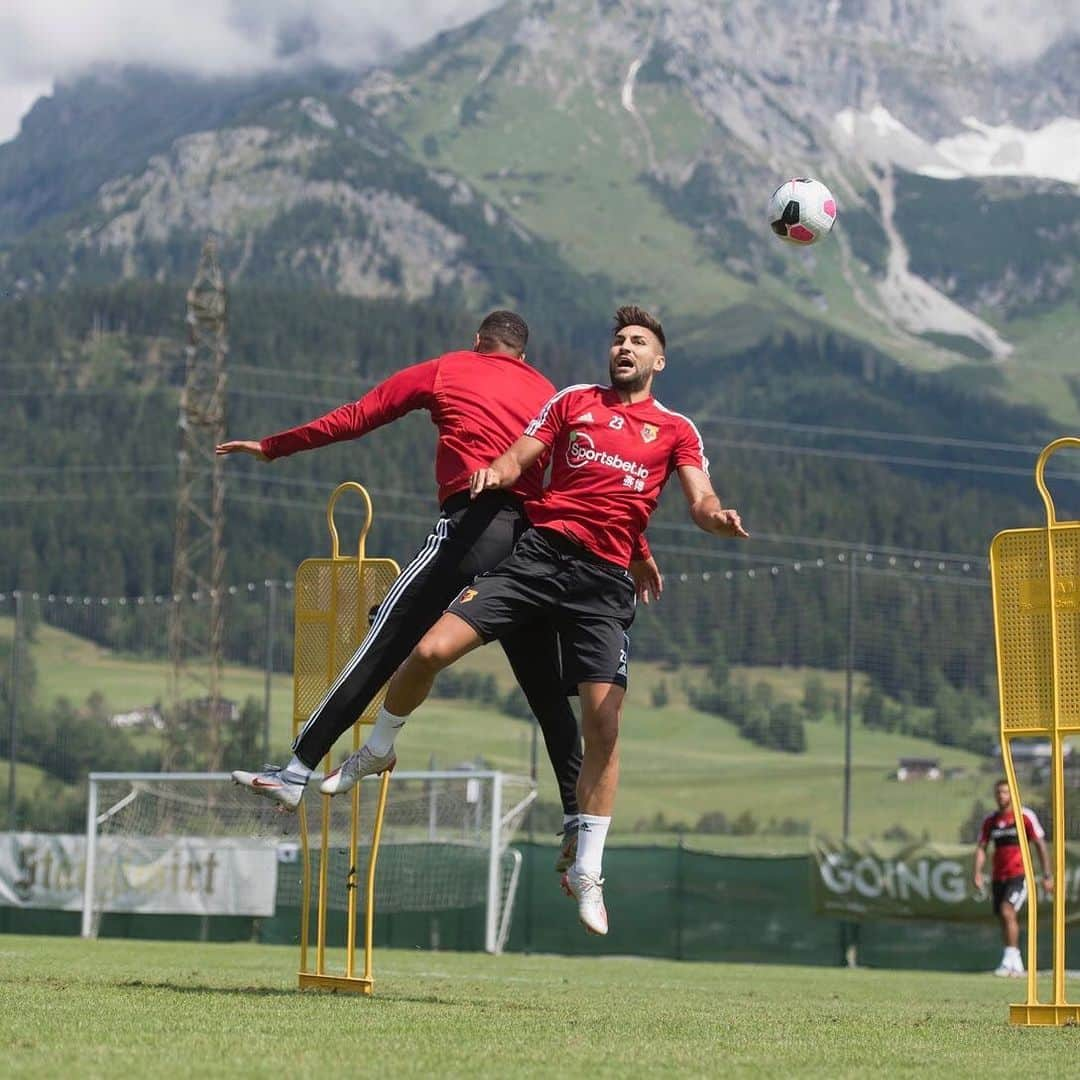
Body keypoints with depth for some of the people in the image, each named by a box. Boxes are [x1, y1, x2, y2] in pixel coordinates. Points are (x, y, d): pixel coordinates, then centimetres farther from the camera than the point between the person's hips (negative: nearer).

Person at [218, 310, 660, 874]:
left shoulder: (444, 370, 18)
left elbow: (352, 419, 18)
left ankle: (299, 768, -12)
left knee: (384, 644, -6)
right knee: (545, 688, 10)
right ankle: (576, 813, 4)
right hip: (533, 539, 4)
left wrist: (271, 447, 27)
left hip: (471, 523, -4)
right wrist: (638, 551, 27)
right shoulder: (547, 393, 26)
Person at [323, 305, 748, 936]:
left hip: (605, 578, -1)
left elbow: (700, 500, 3)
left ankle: (587, 872, 3)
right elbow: (519, 458, 12)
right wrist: (494, 475, -12)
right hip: (541, 548, 1)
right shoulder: (573, 402, 17)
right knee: (431, 650, -13)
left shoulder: (676, 430, 14)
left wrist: (719, 518, -22)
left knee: (604, 721, -10)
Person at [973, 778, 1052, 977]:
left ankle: (1009, 960, -21)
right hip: (998, 877, 5)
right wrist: (977, 872, -3)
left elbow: (1041, 845, -1)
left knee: (1007, 911, -22)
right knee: (1004, 919, 7)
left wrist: (1047, 875, -4)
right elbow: (981, 847, 12)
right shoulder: (990, 820, 10)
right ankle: (1017, 965, 19)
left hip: (1019, 874, -5)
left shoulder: (1025, 816, -4)